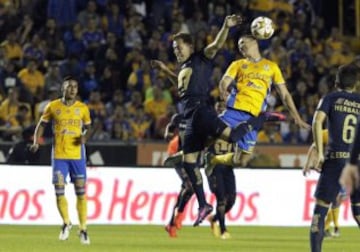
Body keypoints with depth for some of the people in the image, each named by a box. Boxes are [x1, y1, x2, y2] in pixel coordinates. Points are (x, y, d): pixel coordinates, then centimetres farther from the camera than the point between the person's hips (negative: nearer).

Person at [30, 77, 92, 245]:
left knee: (81, 192, 0)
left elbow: (88, 127, 14)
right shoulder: (53, 107, 1)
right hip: (59, 155, 0)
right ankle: (66, 223, 19)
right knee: (59, 192, -5)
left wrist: (85, 137, -9)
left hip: (78, 155, 0)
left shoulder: (82, 108, 3)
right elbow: (42, 124, 10)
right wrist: (36, 142, -5)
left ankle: (83, 229, 9)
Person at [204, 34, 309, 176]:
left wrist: (297, 118, 12)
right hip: (235, 110, -1)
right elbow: (224, 83, 3)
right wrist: (225, 93, -21)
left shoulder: (272, 67, 20)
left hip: (252, 117, 1)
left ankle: (213, 160, 24)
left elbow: (284, 94, 20)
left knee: (241, 161, -1)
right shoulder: (238, 65, 18)